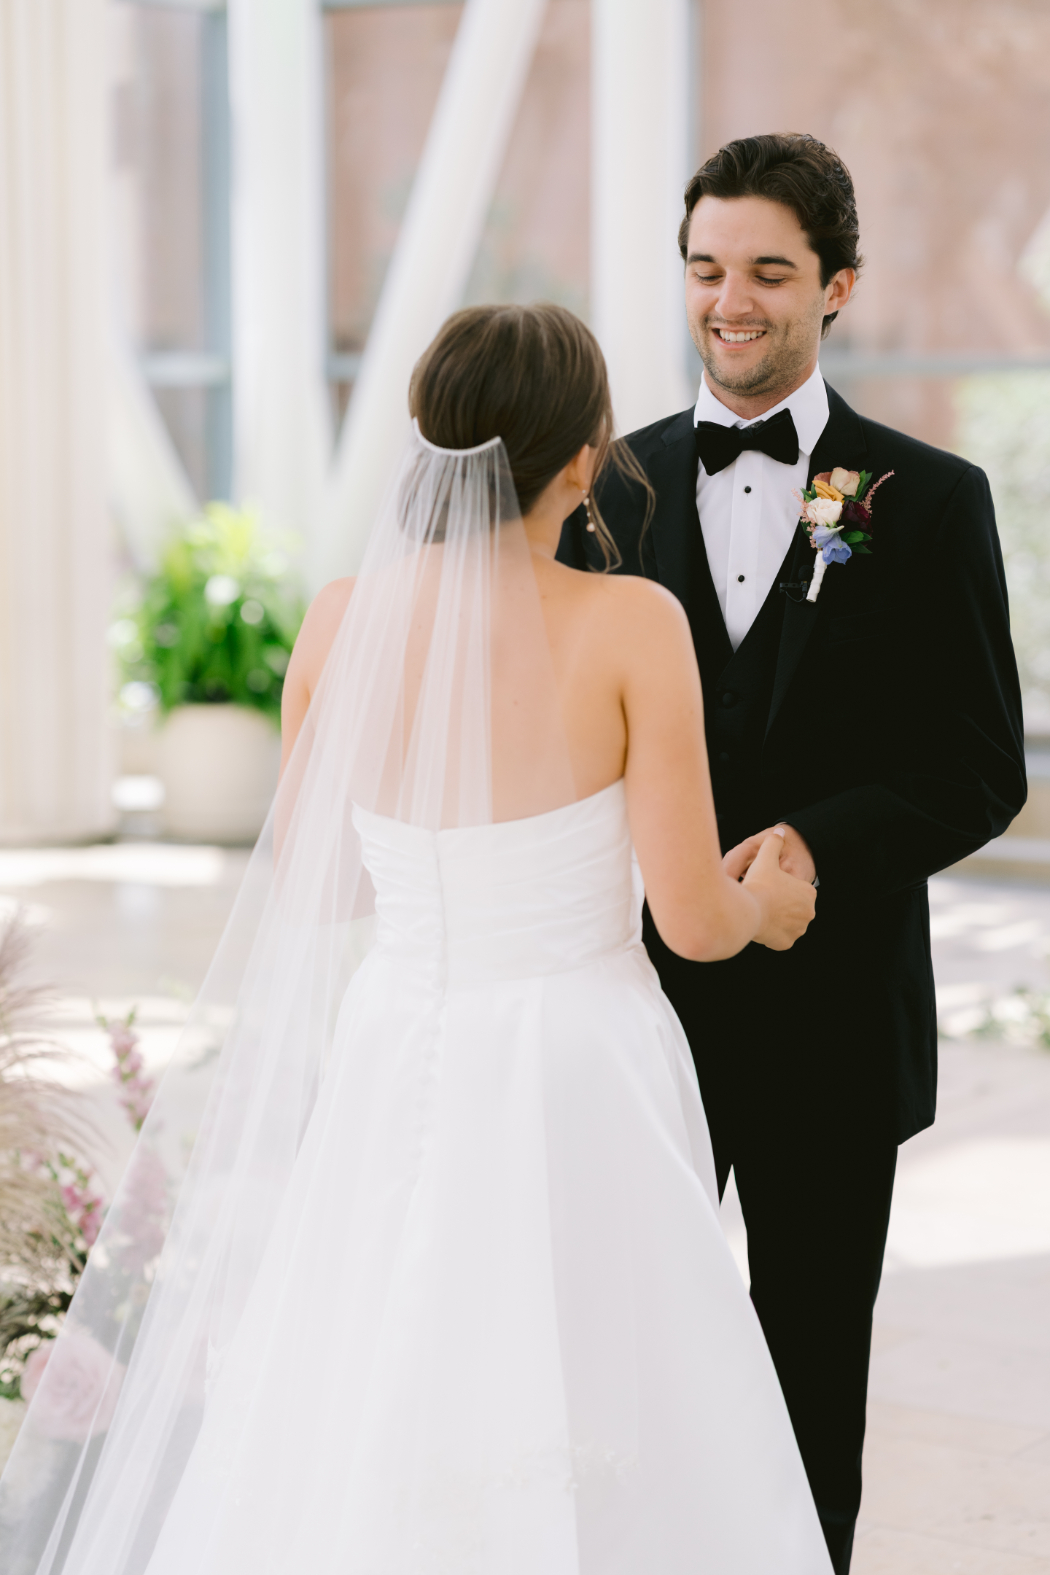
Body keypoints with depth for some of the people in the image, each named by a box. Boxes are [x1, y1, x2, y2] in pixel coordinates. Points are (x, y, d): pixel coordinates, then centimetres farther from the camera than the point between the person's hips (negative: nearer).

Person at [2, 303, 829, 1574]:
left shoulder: (344, 623, -3)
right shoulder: (631, 623, -13)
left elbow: (308, 890, 9)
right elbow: (692, 919, -11)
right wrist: (766, 907, 12)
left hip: (396, 1079, 4)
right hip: (579, 1088, -3)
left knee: (349, 1467, 15)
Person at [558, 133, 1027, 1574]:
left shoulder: (930, 503, -2)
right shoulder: (611, 488, 4)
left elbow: (981, 770, -4)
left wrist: (821, 843, -21)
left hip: (831, 1016, -1)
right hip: (639, 1001, 2)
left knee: (813, 1372, 12)